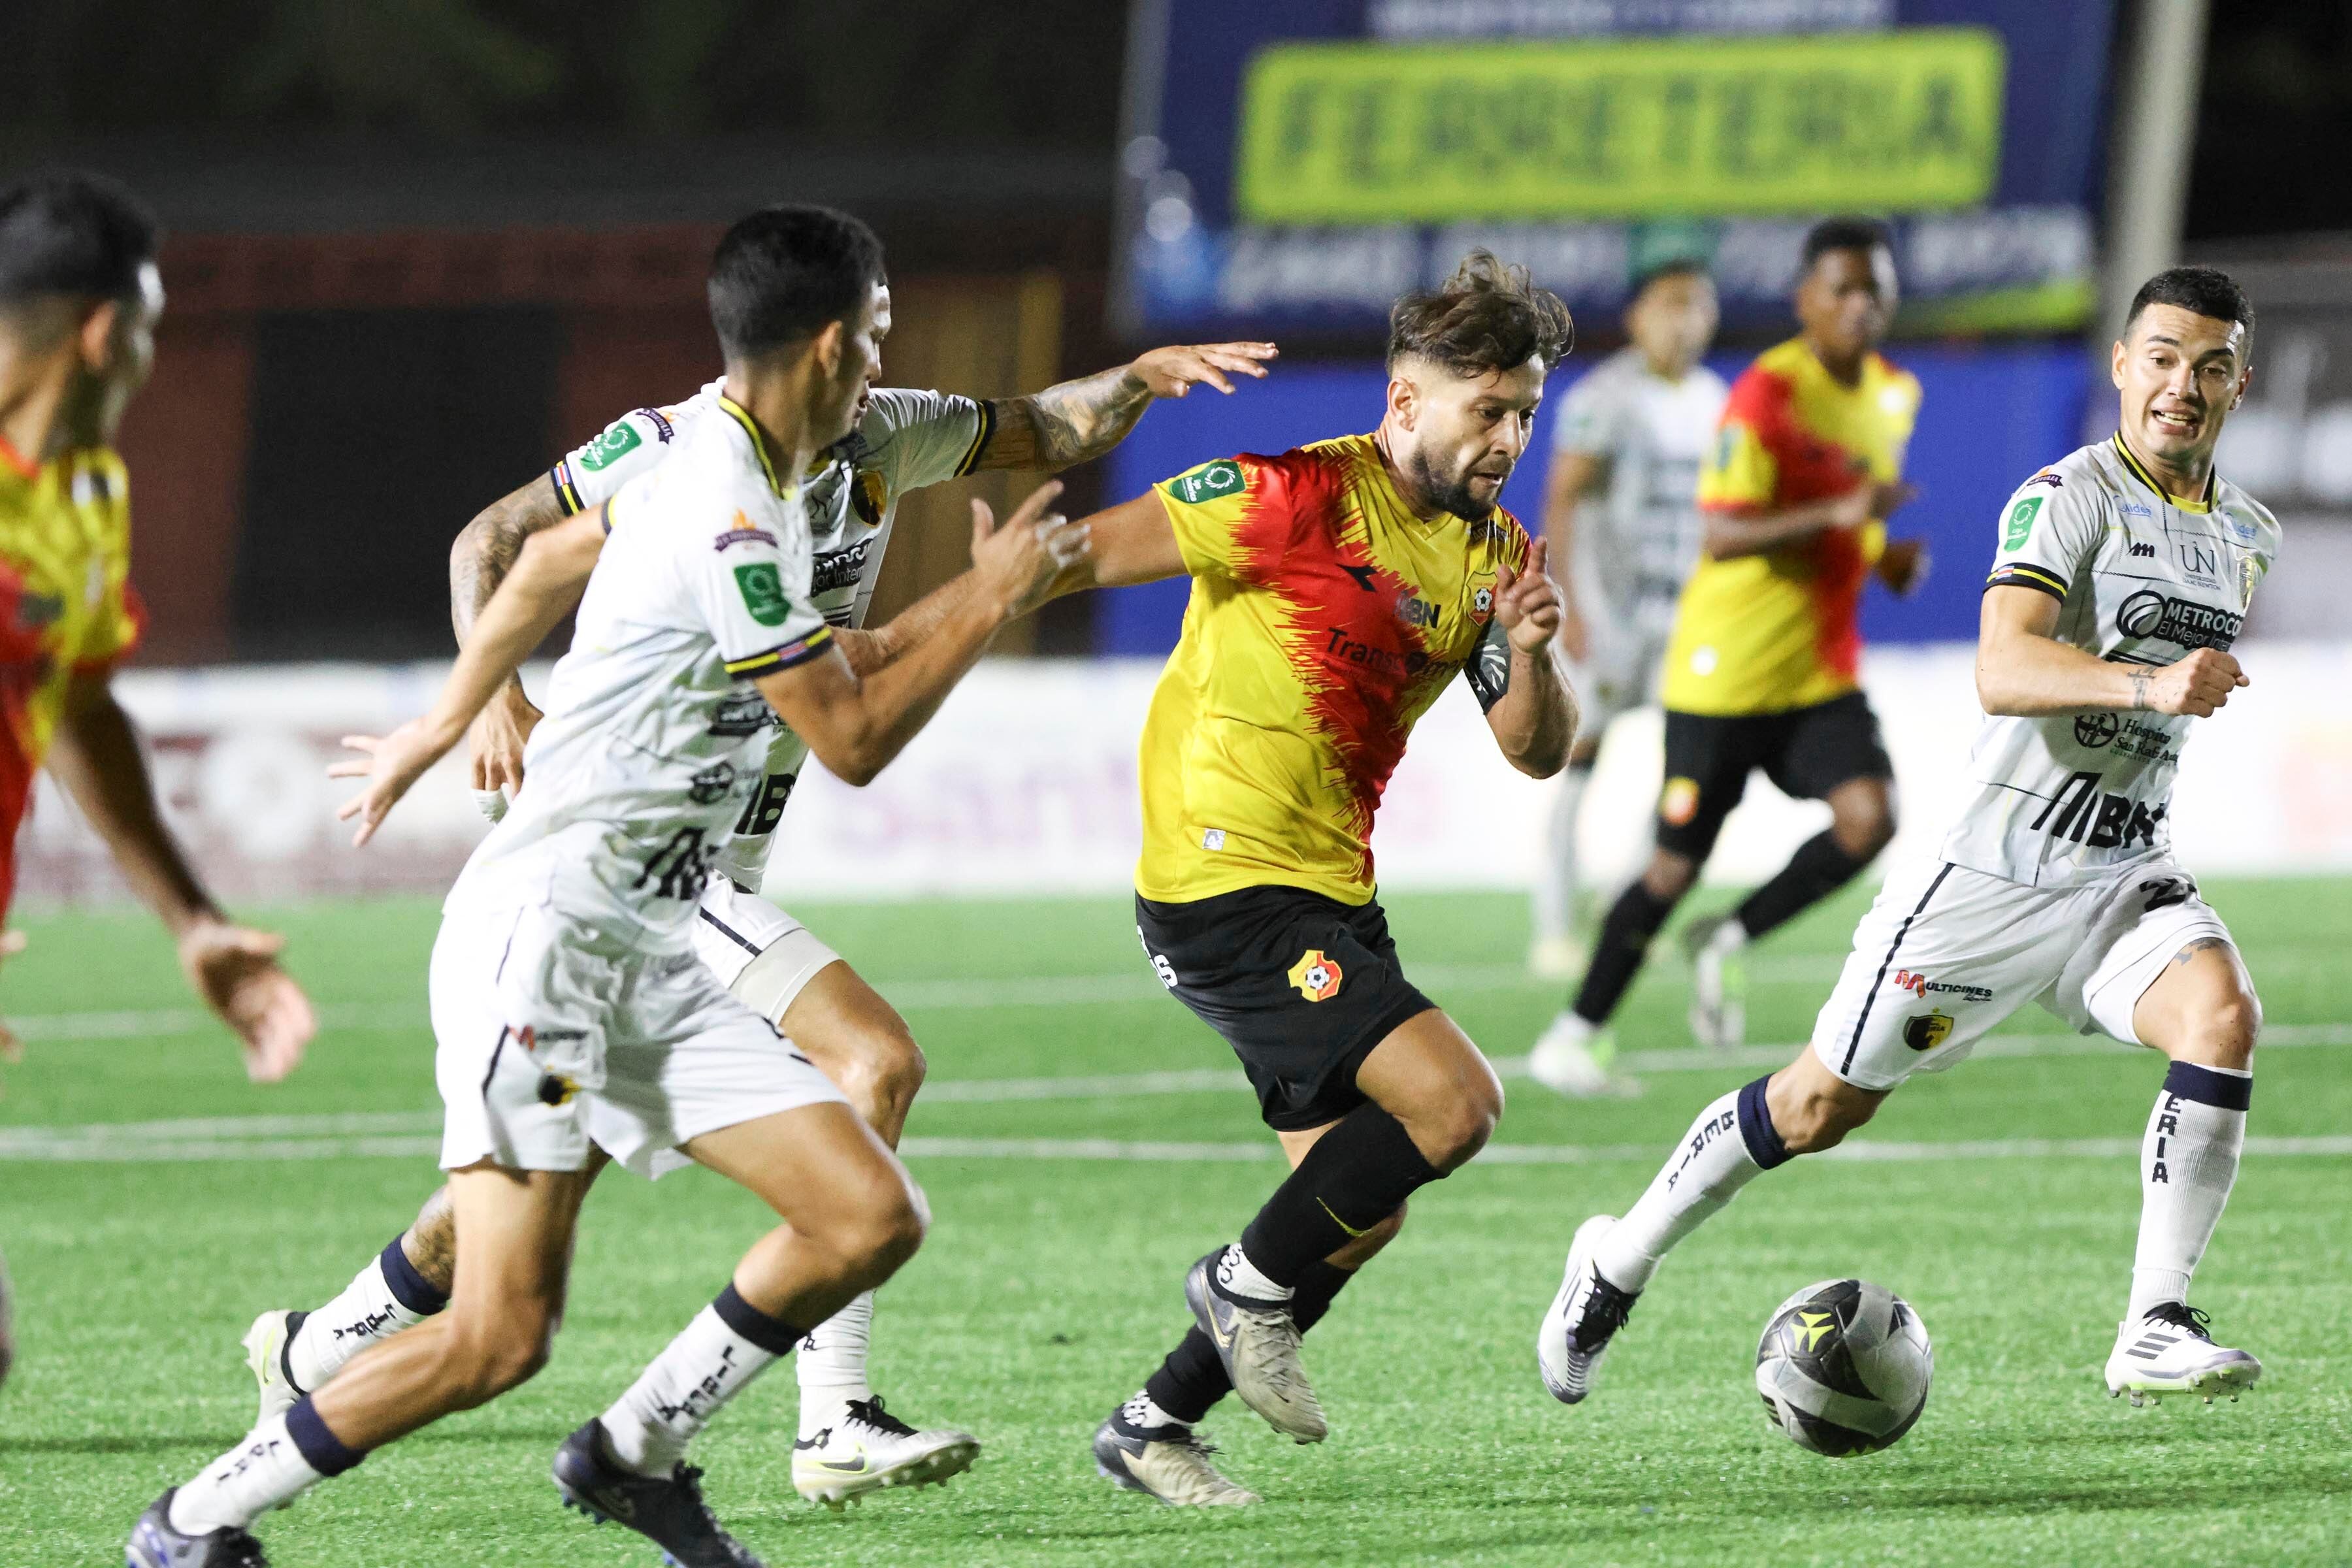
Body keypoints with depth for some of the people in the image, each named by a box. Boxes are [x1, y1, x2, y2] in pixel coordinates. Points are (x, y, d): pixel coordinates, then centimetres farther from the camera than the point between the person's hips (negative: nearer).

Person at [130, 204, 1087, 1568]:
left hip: (647, 957, 10)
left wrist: (444, 725, 39)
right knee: (502, 1335, -14)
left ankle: (635, 1453, 14)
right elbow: (853, 738, -14)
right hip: (544, 933, -10)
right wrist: (995, 604, -3)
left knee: (873, 1220, -1)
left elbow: (549, 559, 28)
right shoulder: (733, 518, -18)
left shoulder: (709, 473, 11)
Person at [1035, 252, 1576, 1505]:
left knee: (1360, 1208, 11)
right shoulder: (1299, 499, -15)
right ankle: (1248, 1286, 0)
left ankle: (1151, 1429, 23)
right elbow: (1087, 555, -14)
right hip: (1226, 890, -9)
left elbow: (1537, 754, 9)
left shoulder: (1494, 555, 9)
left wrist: (1529, 653, -11)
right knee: (1454, 1100, -20)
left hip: (1333, 902, 9)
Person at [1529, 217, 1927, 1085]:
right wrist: (1839, 514, -35)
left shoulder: (1893, 395, 8)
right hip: (1727, 671, -6)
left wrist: (1885, 556, 5)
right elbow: (1724, 534, -24)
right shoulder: (1765, 394, -16)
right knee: (1677, 865, 1)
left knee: (1869, 817, -19)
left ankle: (1728, 941, 3)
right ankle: (1573, 1037, 18)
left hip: (1822, 672, 6)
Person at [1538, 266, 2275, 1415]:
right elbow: (2002, 671, -33)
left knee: (2222, 1017, -26)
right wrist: (2147, 685, -46)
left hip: (2125, 876, 5)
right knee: (1820, 1107, 6)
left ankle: (2154, 1332, -24)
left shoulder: (2248, 538, 9)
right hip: (1995, 873, -5)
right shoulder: (2069, 498, -15)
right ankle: (1618, 1263, 30)